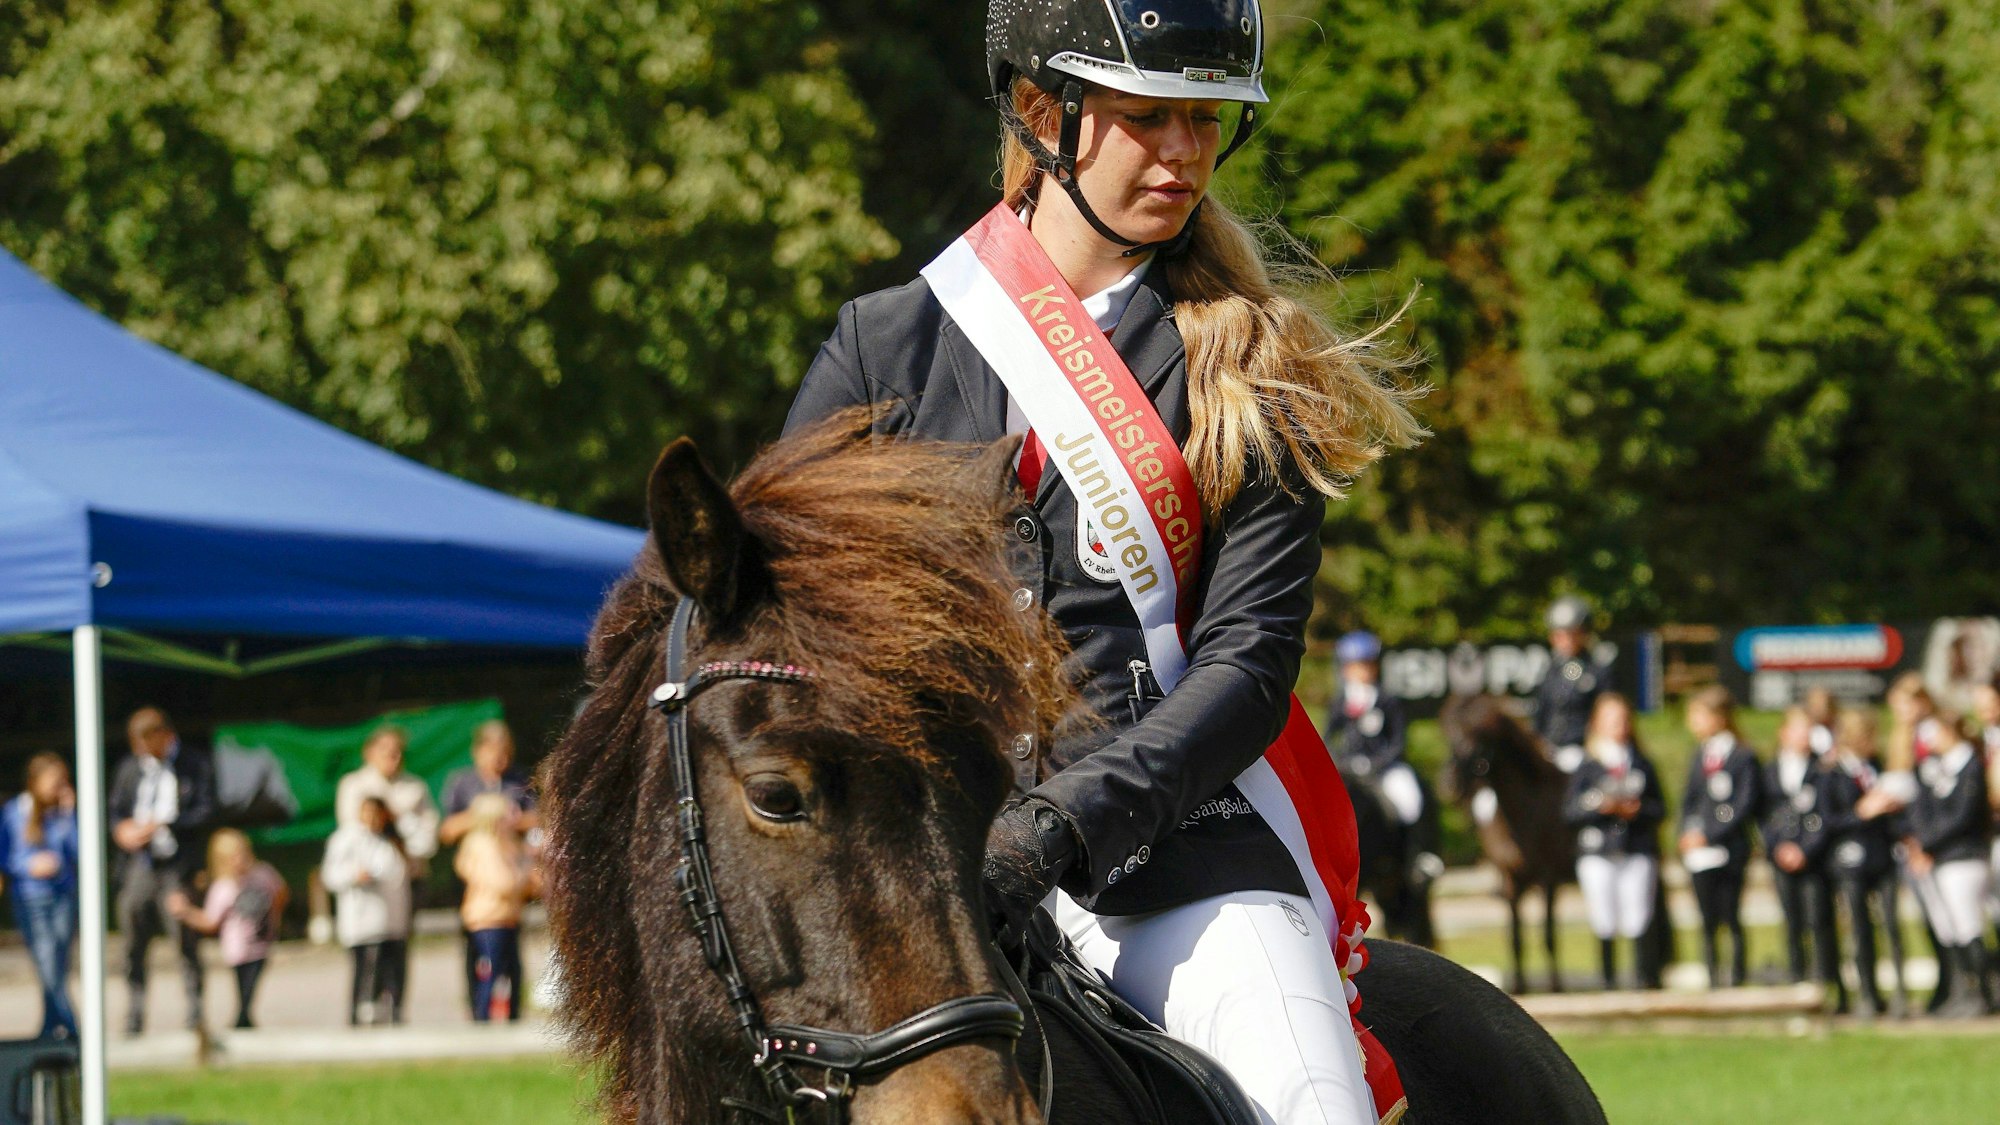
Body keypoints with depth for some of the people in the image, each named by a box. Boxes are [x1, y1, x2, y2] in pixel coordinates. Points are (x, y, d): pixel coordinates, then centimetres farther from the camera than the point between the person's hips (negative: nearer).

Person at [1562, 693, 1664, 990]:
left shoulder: (1642, 764, 12)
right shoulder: (1587, 767, 6)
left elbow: (1659, 808, 10)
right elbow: (1570, 811, 1)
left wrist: (1638, 810, -10)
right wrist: (1598, 806, -15)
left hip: (1639, 851, 1)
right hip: (1597, 853, -1)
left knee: (1639, 922, -7)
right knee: (1605, 924, -3)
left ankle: (1648, 978, -5)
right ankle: (1609, 981, 4)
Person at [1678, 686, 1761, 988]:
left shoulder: (1743, 758, -7)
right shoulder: (1701, 757, 14)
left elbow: (1745, 807, -12)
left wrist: (1708, 836, -16)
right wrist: (1687, 834, 1)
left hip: (1728, 850, -6)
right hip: (1697, 849, 6)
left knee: (1732, 920, -2)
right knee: (1708, 922, 7)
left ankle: (1738, 977, 4)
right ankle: (1713, 980, 12)